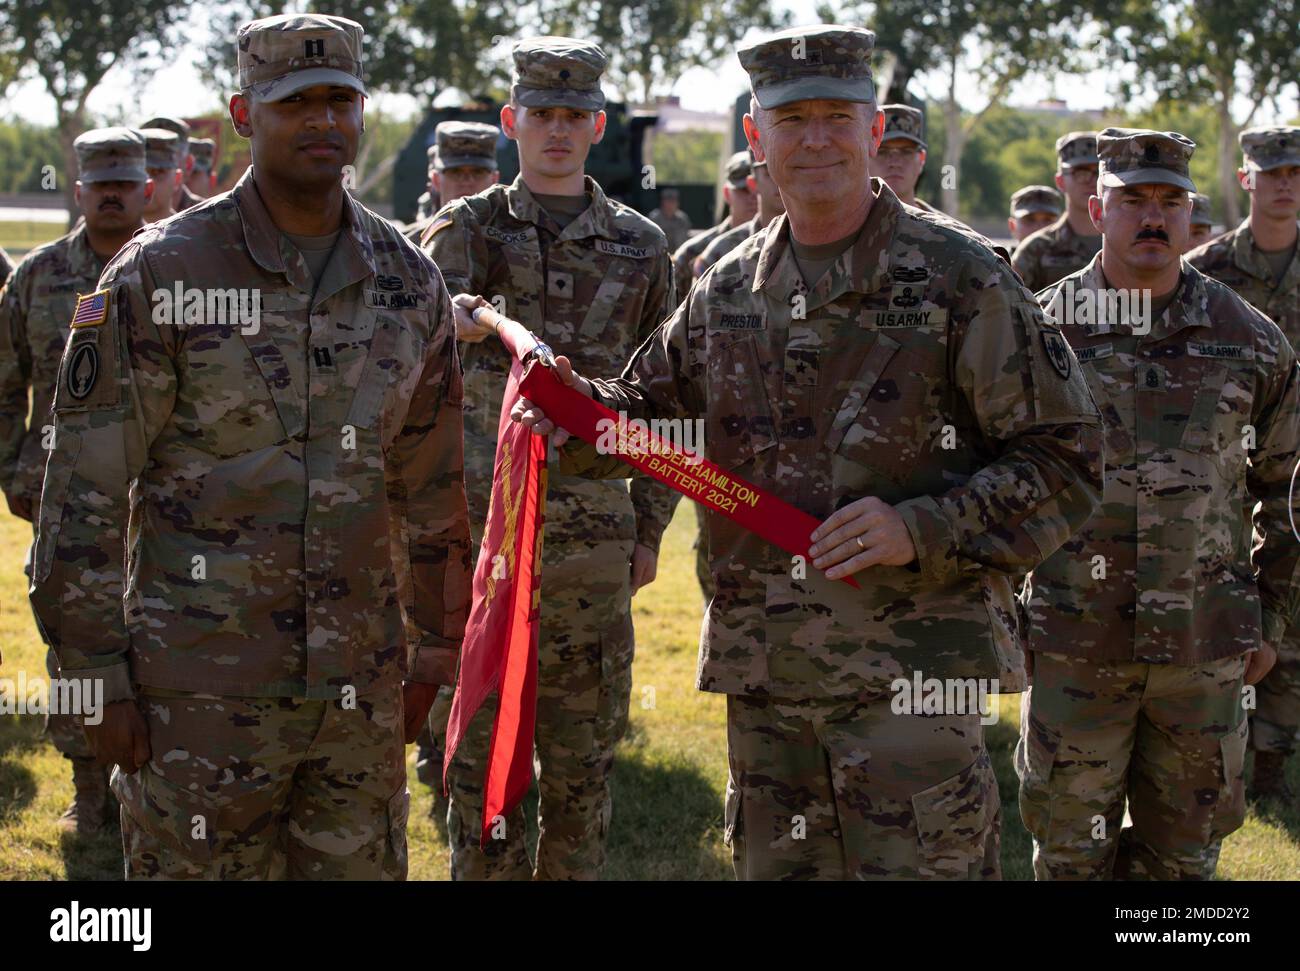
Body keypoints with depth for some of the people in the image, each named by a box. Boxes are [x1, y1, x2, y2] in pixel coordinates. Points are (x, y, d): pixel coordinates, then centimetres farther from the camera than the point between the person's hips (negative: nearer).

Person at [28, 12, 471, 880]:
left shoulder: (409, 284, 7)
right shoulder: (159, 274, -6)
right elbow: (85, 491, -6)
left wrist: (433, 646, 15)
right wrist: (98, 676, -9)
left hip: (360, 683, 4)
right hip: (200, 689, -4)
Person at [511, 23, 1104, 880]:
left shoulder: (957, 277, -5)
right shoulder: (728, 292, 12)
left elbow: (1063, 462, -6)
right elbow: (650, 409, 25)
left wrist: (918, 530, -18)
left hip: (912, 671, -5)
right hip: (764, 676, 5)